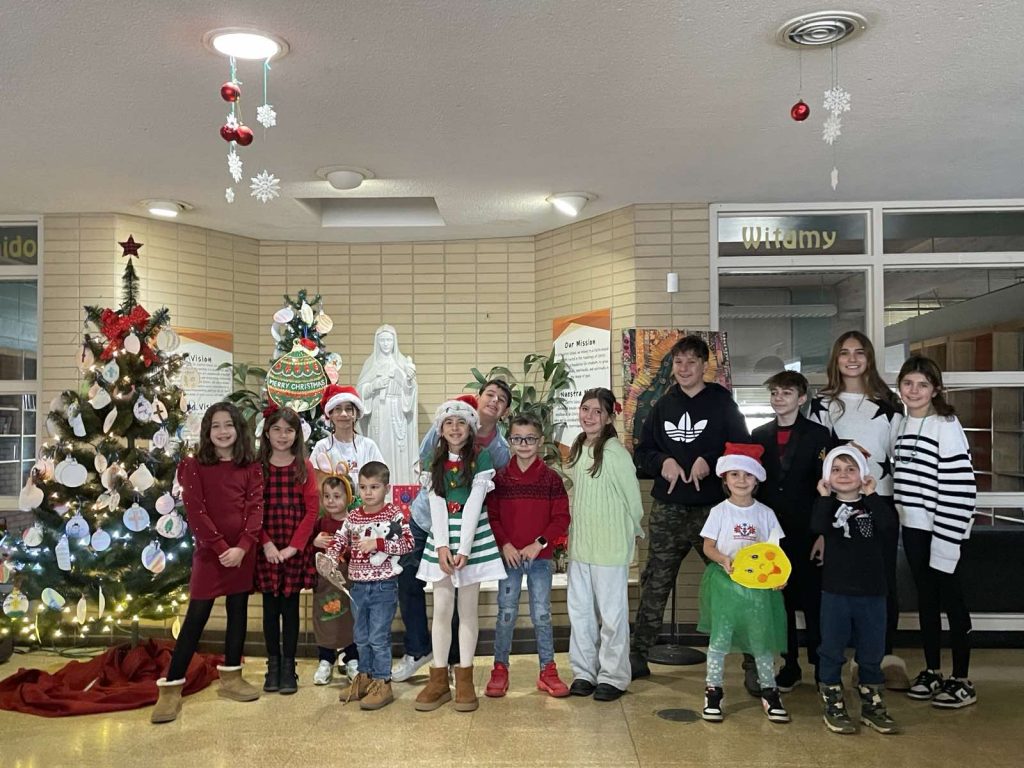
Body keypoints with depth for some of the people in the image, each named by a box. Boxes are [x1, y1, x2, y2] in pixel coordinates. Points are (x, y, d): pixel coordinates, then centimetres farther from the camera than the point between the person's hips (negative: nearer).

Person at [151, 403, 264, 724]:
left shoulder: (250, 468, 4)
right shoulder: (194, 466, -3)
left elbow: (256, 507, -2)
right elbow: (195, 511, -9)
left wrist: (243, 546, -15)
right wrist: (221, 547, -14)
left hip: (243, 552, 3)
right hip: (209, 551, -3)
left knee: (238, 611, 10)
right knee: (196, 617, -3)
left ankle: (231, 678, 23)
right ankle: (170, 688, 4)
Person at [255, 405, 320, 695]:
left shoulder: (304, 467, 1)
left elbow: (312, 509, -3)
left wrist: (294, 546, -10)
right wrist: (266, 543, -11)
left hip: (296, 550, -1)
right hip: (266, 549, 1)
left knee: (290, 607, 6)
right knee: (270, 607, 8)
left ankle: (289, 667, 14)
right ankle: (273, 665, 19)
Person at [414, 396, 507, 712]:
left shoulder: (481, 458, -3)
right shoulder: (435, 462, 8)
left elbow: (474, 504, -10)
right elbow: (436, 505, -1)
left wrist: (463, 549, -16)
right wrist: (442, 546, -12)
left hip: (473, 535, -3)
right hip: (441, 537, 3)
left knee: (468, 609, 4)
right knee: (441, 609, 4)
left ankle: (464, 679, 11)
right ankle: (438, 678, 11)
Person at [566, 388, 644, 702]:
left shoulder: (616, 453, -15)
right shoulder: (577, 450, 7)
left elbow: (632, 498, -7)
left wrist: (634, 532, 4)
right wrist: (574, 532, 14)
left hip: (610, 546, -7)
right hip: (579, 544, 7)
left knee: (611, 612, 3)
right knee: (579, 610, 12)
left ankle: (613, 676, 16)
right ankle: (584, 672, 25)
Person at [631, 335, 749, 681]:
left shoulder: (721, 402, 2)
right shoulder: (663, 406, 13)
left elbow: (743, 447, -2)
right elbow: (641, 452, 14)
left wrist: (710, 460, -16)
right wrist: (662, 462, -6)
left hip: (712, 508, -3)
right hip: (667, 509, 3)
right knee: (654, 585, 8)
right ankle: (637, 655, 18)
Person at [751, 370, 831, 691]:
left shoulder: (818, 435, -1)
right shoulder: (759, 435, 10)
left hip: (806, 532, -3)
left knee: (813, 603, 3)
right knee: (779, 600, 9)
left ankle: (824, 670, 15)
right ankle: (790, 668, 21)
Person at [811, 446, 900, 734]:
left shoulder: (874, 505, 2)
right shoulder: (827, 505, -1)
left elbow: (890, 525, -19)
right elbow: (818, 527, -22)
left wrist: (871, 496, -17)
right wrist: (824, 496, -19)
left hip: (872, 591, 1)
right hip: (835, 591, -1)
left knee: (872, 651, 12)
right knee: (832, 649, 6)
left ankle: (872, 705, 27)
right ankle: (832, 705, 18)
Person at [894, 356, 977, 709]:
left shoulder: (946, 426, -12)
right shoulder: (902, 425, 9)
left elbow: (958, 486, -17)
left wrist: (947, 536, -19)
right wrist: (902, 516, 10)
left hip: (943, 529, -6)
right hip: (913, 527, 7)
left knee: (952, 602, 3)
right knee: (926, 600, 15)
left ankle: (962, 681, 15)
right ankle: (932, 672, 27)